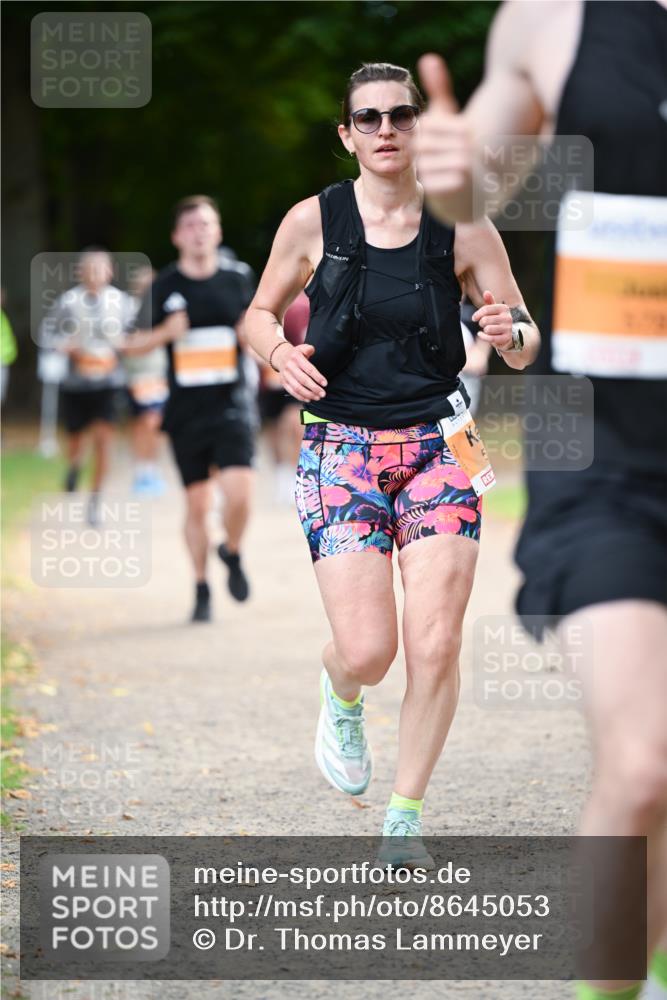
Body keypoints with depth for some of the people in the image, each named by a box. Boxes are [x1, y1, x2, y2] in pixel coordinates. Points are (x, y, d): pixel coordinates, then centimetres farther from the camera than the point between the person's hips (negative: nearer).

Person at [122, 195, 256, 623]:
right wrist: (166, 332, -12)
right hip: (185, 411, 0)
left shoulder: (237, 280, 4)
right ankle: (201, 588, 22)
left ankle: (233, 553, 14)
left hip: (231, 407, 0)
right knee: (197, 504, 5)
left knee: (239, 494, -17)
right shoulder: (164, 286, 2)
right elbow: (133, 344, 7)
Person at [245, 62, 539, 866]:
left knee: (436, 643, -9)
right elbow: (260, 312, 11)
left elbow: (525, 346, 5)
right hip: (342, 450, -1)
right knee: (366, 651, -11)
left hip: (438, 446, 1)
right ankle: (340, 697, 28)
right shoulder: (313, 221, -1)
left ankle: (404, 819, 9)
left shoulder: (463, 228, 0)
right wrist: (279, 354, -11)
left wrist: (511, 334, -19)